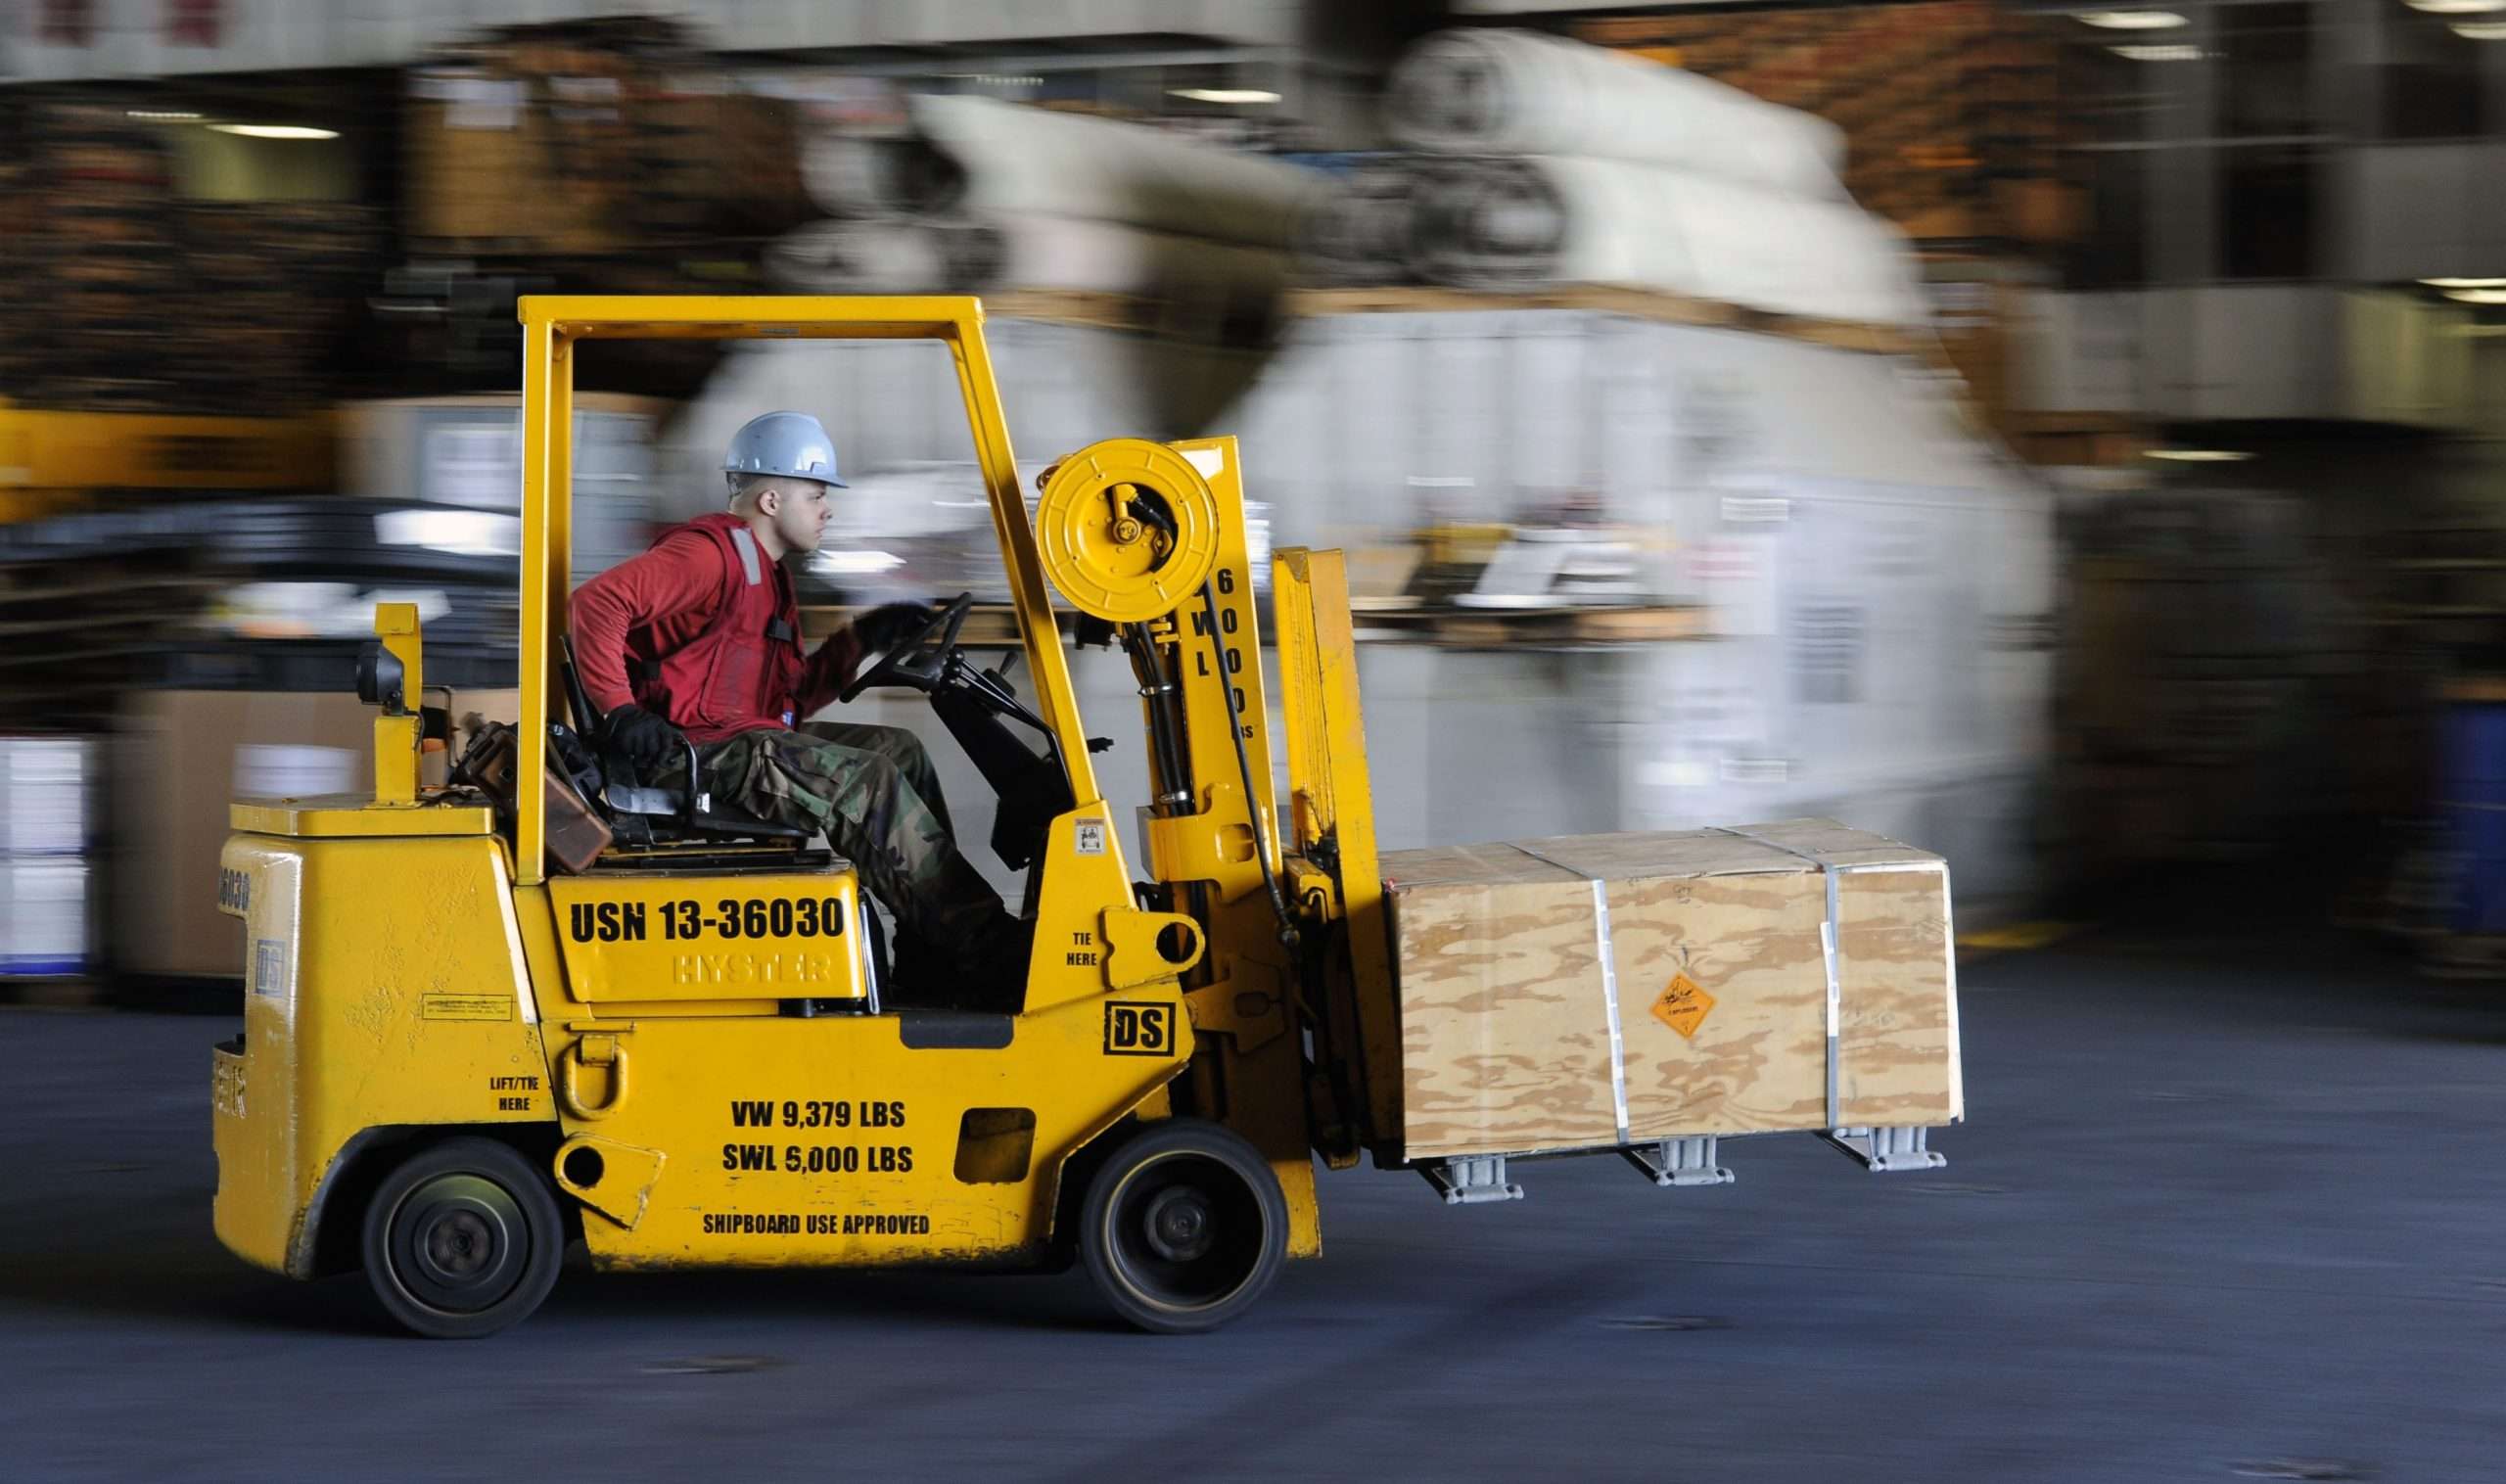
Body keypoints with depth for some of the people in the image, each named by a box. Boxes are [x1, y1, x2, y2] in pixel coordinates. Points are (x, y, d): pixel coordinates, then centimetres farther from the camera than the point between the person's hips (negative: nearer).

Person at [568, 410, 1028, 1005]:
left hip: (749, 737, 11)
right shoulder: (711, 553, -11)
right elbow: (597, 601, -24)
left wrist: (861, 639, 12)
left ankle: (935, 963, 2)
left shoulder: (765, 571, 23)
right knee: (866, 779, -20)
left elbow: (795, 694, 22)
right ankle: (986, 952, -17)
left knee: (899, 750, 8)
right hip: (693, 749, -11)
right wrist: (620, 711, -28)